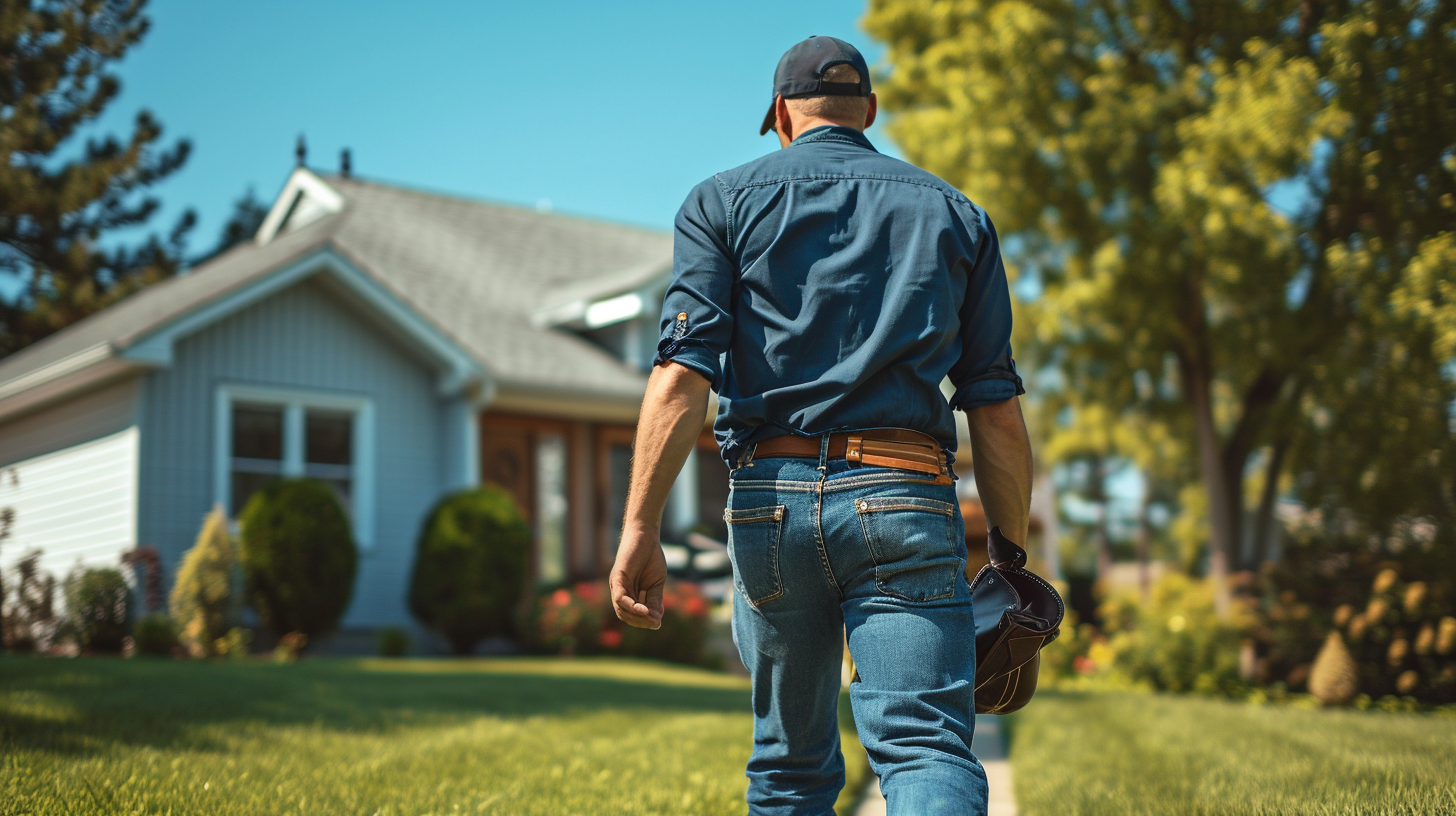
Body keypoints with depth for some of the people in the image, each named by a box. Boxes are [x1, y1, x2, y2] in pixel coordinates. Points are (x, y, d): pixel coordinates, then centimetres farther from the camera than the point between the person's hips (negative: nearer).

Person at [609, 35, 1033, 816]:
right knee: (927, 748, -10)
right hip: (905, 501, 0)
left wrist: (640, 527, -7)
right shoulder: (954, 212, 17)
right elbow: (996, 408, 11)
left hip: (770, 496, 1)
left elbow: (684, 369, -4)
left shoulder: (723, 201, 12)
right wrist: (1013, 559, 15)